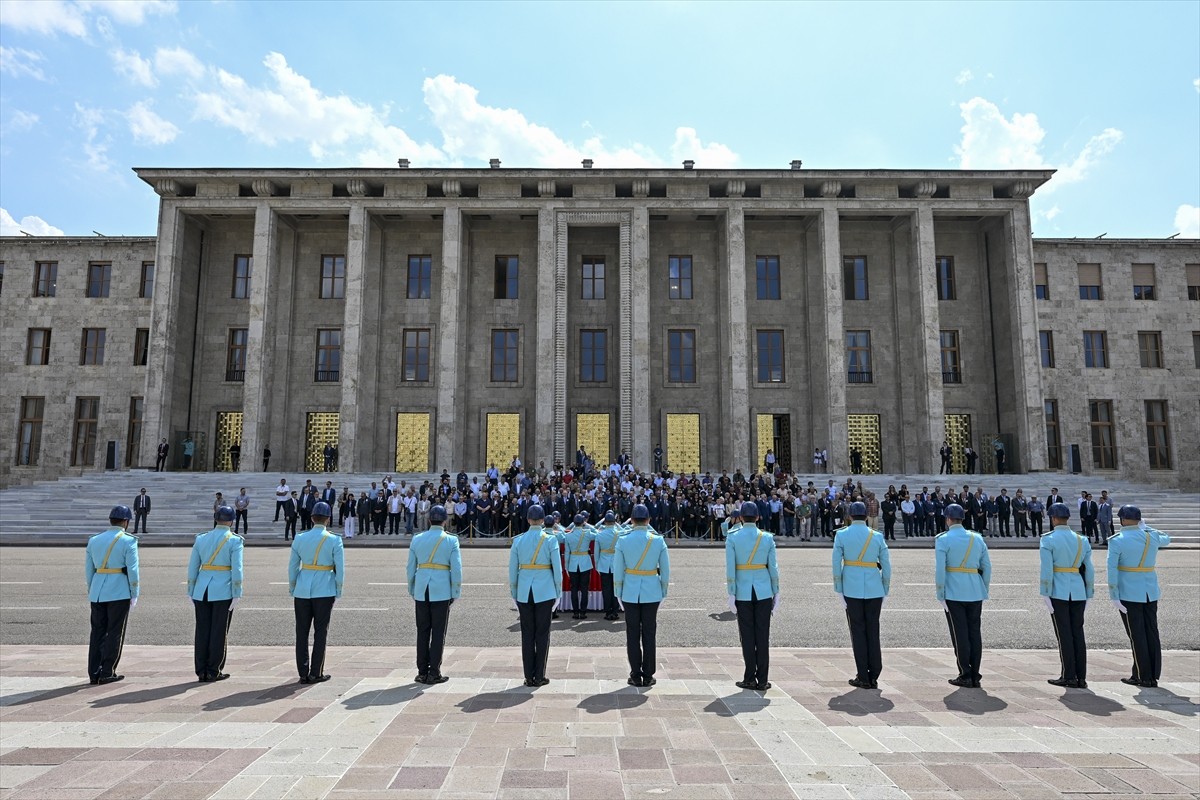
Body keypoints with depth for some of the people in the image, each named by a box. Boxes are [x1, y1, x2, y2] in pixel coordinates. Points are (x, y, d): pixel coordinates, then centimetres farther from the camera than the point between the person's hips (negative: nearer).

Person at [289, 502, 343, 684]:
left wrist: (292, 590, 16)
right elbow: (340, 569, -6)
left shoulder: (299, 539, 2)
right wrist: (338, 591, 5)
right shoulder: (334, 540, -6)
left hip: (302, 591, 3)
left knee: (302, 632, 9)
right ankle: (316, 673, 10)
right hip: (324, 591, -3)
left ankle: (303, 673, 14)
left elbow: (292, 567, 6)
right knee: (320, 632, 6)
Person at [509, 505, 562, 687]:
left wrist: (514, 593, 13)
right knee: (542, 634, 6)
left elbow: (512, 569, 4)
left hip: (524, 592, 2)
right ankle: (539, 677, 11)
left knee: (527, 634, 9)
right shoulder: (550, 539, -6)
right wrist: (558, 592, 5)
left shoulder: (518, 540, 1)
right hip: (544, 591, -2)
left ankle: (529, 677, 14)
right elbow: (557, 568, -5)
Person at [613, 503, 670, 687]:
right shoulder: (659, 541, -6)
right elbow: (665, 570, -1)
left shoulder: (622, 541, -7)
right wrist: (664, 593, 11)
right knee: (649, 634, 9)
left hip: (630, 592, 0)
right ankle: (648, 676, 14)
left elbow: (618, 571, -4)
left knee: (633, 634, 8)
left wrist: (618, 594, 7)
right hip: (652, 592, 0)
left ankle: (635, 676, 13)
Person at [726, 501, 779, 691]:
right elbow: (773, 568, 0)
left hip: (743, 592, -1)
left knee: (747, 636, 7)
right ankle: (762, 680, 11)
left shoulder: (732, 538, -7)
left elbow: (730, 568, -10)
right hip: (764, 591, 1)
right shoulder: (768, 538, -2)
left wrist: (731, 594, -5)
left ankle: (750, 679, 13)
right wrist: (776, 593, 8)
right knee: (762, 636, 7)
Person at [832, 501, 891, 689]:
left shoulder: (841, 535, -3)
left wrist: (839, 590, -1)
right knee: (873, 631, 9)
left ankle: (863, 677, 8)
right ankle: (874, 677, 13)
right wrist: (885, 592, 11)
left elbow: (836, 565, -7)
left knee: (858, 631, 5)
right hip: (874, 590, 2)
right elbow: (886, 567, 3)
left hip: (851, 590, -2)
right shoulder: (877, 537, 2)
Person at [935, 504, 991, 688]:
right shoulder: (977, 538, 7)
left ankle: (965, 676, 6)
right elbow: (987, 567, 9)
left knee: (960, 634, 1)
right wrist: (984, 591, 17)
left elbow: (940, 570, -12)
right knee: (974, 632, 9)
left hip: (953, 593, -4)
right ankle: (975, 676, 14)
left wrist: (940, 595, -6)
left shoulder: (943, 540, -7)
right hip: (975, 593, 4)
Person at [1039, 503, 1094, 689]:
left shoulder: (1048, 540, -8)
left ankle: (1069, 677, 7)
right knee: (1078, 633, 9)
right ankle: (1081, 677, 12)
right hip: (1078, 592, 5)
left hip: (1058, 591, -4)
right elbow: (1089, 570, 7)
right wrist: (1088, 595, 14)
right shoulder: (1082, 540, 7)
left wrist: (1045, 594, -10)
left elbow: (1046, 570, -14)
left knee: (1064, 634, 1)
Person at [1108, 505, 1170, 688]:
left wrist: (1114, 596, -10)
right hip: (1151, 592, 5)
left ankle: (1143, 677, 8)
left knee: (1137, 636, 2)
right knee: (1152, 634, 10)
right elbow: (1166, 539, 28)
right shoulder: (1152, 537, 2)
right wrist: (1145, 527, 26)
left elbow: (1112, 570, -15)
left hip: (1129, 594, -5)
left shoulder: (1116, 541, -12)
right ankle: (1154, 676, 17)